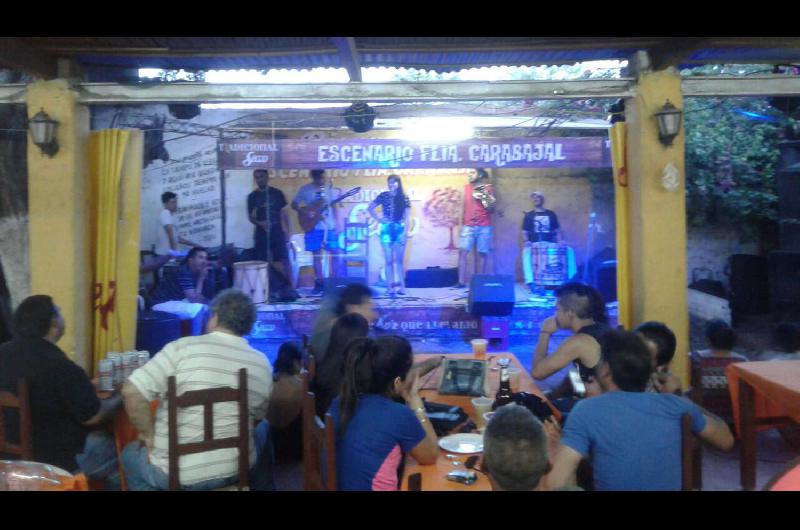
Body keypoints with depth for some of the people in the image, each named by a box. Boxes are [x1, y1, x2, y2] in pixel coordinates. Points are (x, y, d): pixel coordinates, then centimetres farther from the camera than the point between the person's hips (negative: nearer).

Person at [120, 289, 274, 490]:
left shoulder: (182, 348, -12)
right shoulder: (262, 364, -2)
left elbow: (132, 391, -16)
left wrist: (148, 436, -3)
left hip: (175, 472, -2)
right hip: (235, 468, 2)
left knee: (130, 454, 31)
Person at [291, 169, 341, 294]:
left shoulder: (330, 188, 3)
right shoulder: (305, 189, -1)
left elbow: (334, 207, 5)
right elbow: (294, 205, 2)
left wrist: (337, 225, -1)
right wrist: (305, 212, -15)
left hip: (330, 227, 1)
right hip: (313, 227, -1)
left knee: (335, 253, -2)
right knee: (317, 255, 5)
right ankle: (319, 283, 13)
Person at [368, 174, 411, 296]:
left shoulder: (404, 198, 3)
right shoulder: (384, 196, 3)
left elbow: (406, 217, 0)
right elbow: (370, 208, 10)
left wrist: (404, 233, -7)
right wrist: (378, 219, -1)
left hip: (400, 230, 0)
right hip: (387, 230, 0)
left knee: (399, 260, 4)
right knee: (389, 260, 2)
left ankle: (401, 286, 8)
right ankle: (390, 287, 5)